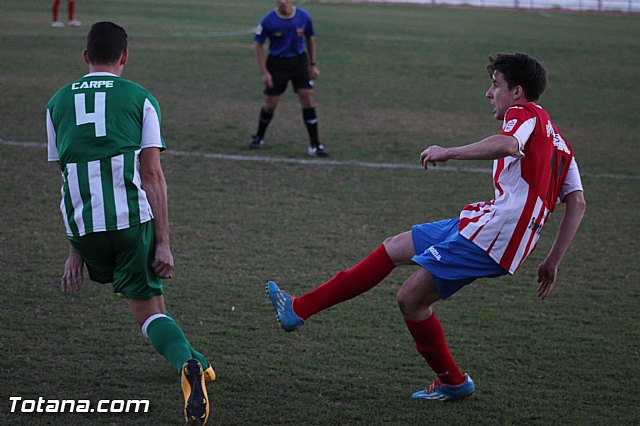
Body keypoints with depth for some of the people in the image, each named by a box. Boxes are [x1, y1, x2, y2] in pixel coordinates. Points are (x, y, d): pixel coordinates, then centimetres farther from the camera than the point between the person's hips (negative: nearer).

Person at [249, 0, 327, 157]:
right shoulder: (268, 20, -13)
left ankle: (315, 145, -4)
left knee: (307, 99, -9)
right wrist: (264, 72, -9)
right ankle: (259, 137, 30)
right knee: (270, 104, 3)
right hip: (277, 63, -1)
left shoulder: (303, 17, -8)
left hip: (299, 61, 1)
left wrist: (313, 65, 6)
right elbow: (259, 45, -4)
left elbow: (310, 38, 8)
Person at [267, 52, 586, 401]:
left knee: (411, 299, -7)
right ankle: (299, 309, 15)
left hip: (492, 232, -10)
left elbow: (508, 144, -30)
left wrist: (450, 152, -24)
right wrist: (552, 261, 17)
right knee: (392, 249, 13)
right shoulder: (557, 139, 23)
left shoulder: (525, 114, -4)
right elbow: (577, 202, 17)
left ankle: (453, 382, 12)